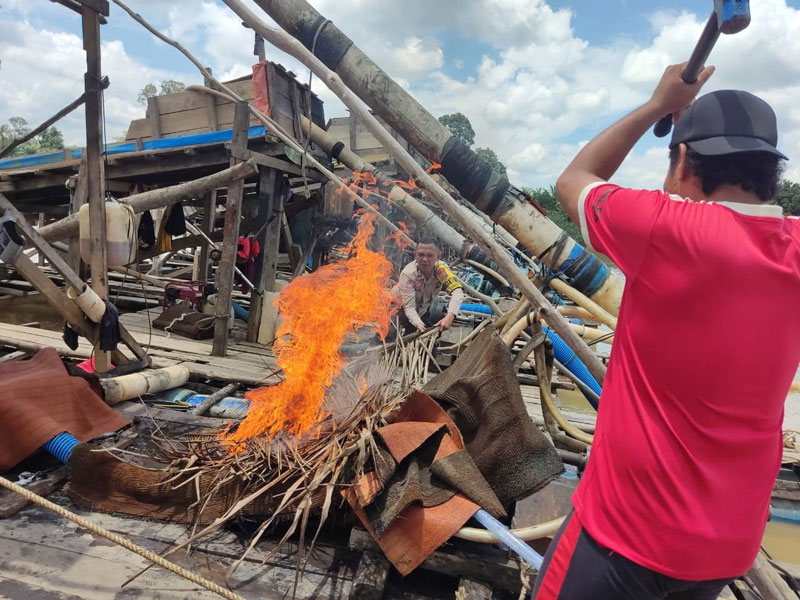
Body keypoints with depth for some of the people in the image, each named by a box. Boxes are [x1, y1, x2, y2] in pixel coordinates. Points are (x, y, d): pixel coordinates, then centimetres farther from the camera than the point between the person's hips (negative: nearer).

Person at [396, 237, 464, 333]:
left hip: (426, 310, 3)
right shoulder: (408, 274, -32)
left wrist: (450, 316, -56)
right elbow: (409, 307, -33)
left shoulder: (441, 269, -25)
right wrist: (418, 324, -54)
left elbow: (457, 292, -39)